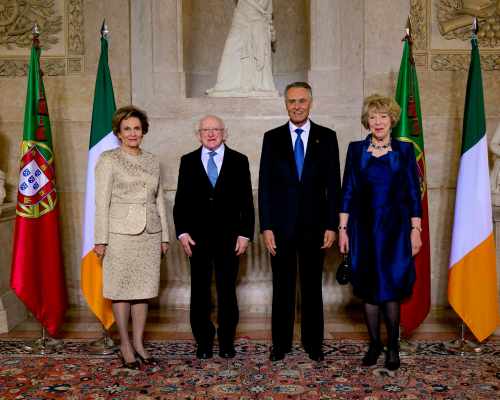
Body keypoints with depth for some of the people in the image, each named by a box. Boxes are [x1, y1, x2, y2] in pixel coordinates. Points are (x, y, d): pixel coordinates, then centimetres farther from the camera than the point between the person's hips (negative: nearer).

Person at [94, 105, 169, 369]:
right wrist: (101, 239, -10)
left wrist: (164, 236, 11)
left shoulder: (152, 161, 11)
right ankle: (125, 345, 16)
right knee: (121, 289, 3)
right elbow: (101, 202, -6)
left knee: (143, 288, 8)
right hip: (121, 232, -4)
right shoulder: (108, 160, -2)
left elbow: (159, 200, 13)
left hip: (150, 233, 4)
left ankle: (139, 343, 19)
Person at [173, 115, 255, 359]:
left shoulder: (239, 161, 5)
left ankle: (226, 341, 18)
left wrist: (245, 234, -4)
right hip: (197, 237, 1)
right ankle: (203, 341, 19)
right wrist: (182, 232, -4)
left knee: (227, 290, 6)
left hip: (228, 237, -1)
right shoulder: (188, 162, 7)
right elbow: (181, 201, 6)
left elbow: (246, 201, 3)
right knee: (200, 290, 7)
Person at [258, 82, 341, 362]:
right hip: (281, 225, 0)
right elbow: (265, 185, 1)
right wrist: (266, 227, -5)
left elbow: (333, 184, 2)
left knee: (312, 286, 10)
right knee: (282, 286, 8)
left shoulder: (327, 137, 3)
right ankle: (281, 342, 20)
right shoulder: (272, 138, 4)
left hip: (314, 225, 0)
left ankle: (313, 342, 22)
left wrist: (332, 225, -4)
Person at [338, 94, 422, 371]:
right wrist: (342, 228, -1)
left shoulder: (404, 150, 2)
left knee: (391, 288, -2)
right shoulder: (356, 149, 4)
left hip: (394, 228, -1)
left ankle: (393, 346, 14)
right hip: (364, 227, 1)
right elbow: (347, 191, 3)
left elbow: (413, 193, 1)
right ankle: (374, 344, 20)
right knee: (368, 288, 6)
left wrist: (416, 230, -4)